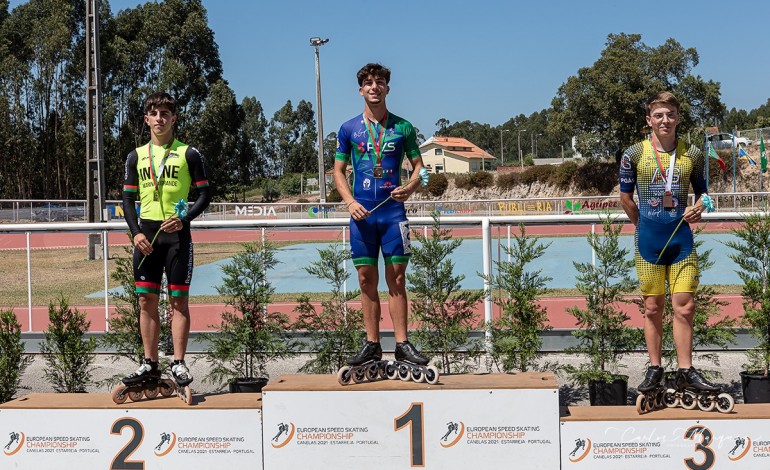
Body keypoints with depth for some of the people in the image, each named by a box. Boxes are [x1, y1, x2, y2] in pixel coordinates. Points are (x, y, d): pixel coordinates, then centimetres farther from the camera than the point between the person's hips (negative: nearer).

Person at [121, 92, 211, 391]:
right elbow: (128, 199, 13)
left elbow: (205, 194, 1)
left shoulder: (188, 154, 2)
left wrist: (184, 219, -14)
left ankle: (179, 364, 3)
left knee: (178, 299, -1)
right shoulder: (136, 156, 12)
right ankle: (150, 364, 11)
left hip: (176, 233, -3)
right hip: (147, 234, 3)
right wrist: (136, 232, -2)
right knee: (146, 300, 4)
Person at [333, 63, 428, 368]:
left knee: (396, 279, -1)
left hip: (393, 212, -1)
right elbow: (338, 171, 9)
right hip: (362, 214, 1)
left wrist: (410, 188, -11)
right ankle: (372, 344, 12)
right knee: (367, 280, 4)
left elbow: (418, 166, 10)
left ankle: (402, 344, 3)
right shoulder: (348, 129, 6)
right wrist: (350, 202, -7)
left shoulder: (402, 128, 4)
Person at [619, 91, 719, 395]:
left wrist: (698, 207, -5)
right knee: (653, 307, 6)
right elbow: (625, 196, 8)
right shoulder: (634, 154, -2)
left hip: (682, 236, 1)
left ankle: (686, 370, 8)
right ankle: (654, 369, 15)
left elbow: (702, 191, 16)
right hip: (648, 240, -1)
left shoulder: (693, 154, 4)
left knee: (685, 306, -1)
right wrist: (645, 226, 11)